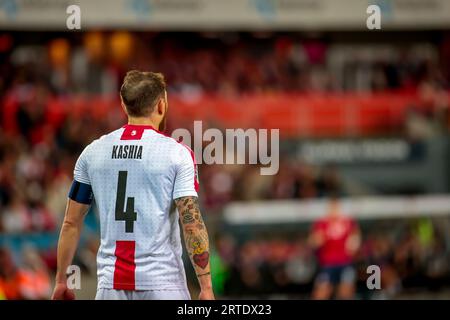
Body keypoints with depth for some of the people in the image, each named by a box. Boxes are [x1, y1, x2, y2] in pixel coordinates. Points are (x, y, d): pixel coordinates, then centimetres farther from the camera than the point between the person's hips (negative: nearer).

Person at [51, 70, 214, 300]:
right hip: (162, 281, -3)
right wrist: (206, 286, -7)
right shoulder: (177, 154, -4)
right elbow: (192, 223, -10)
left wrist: (60, 281, 17)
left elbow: (71, 223, 9)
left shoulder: (92, 152, 6)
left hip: (110, 282, 3)